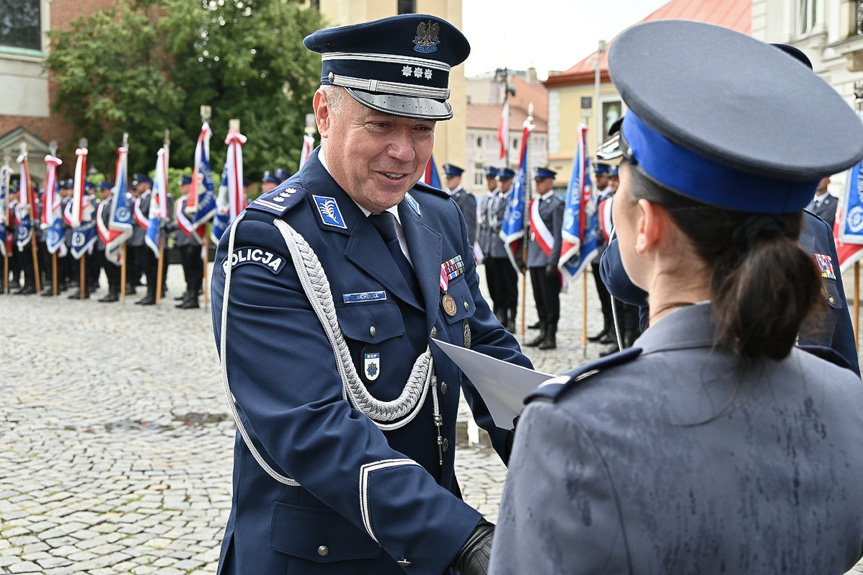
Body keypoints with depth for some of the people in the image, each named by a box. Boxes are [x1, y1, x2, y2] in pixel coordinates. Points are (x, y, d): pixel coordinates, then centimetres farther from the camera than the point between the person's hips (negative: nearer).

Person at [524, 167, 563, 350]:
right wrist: (527, 258, 14)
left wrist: (553, 262, -17)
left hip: (547, 259, -7)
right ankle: (543, 333, 19)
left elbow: (558, 235, -12)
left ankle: (551, 336, 6)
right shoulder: (534, 204, 14)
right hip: (534, 259, 7)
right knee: (539, 299, 11)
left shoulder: (556, 204, -8)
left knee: (550, 299, 0)